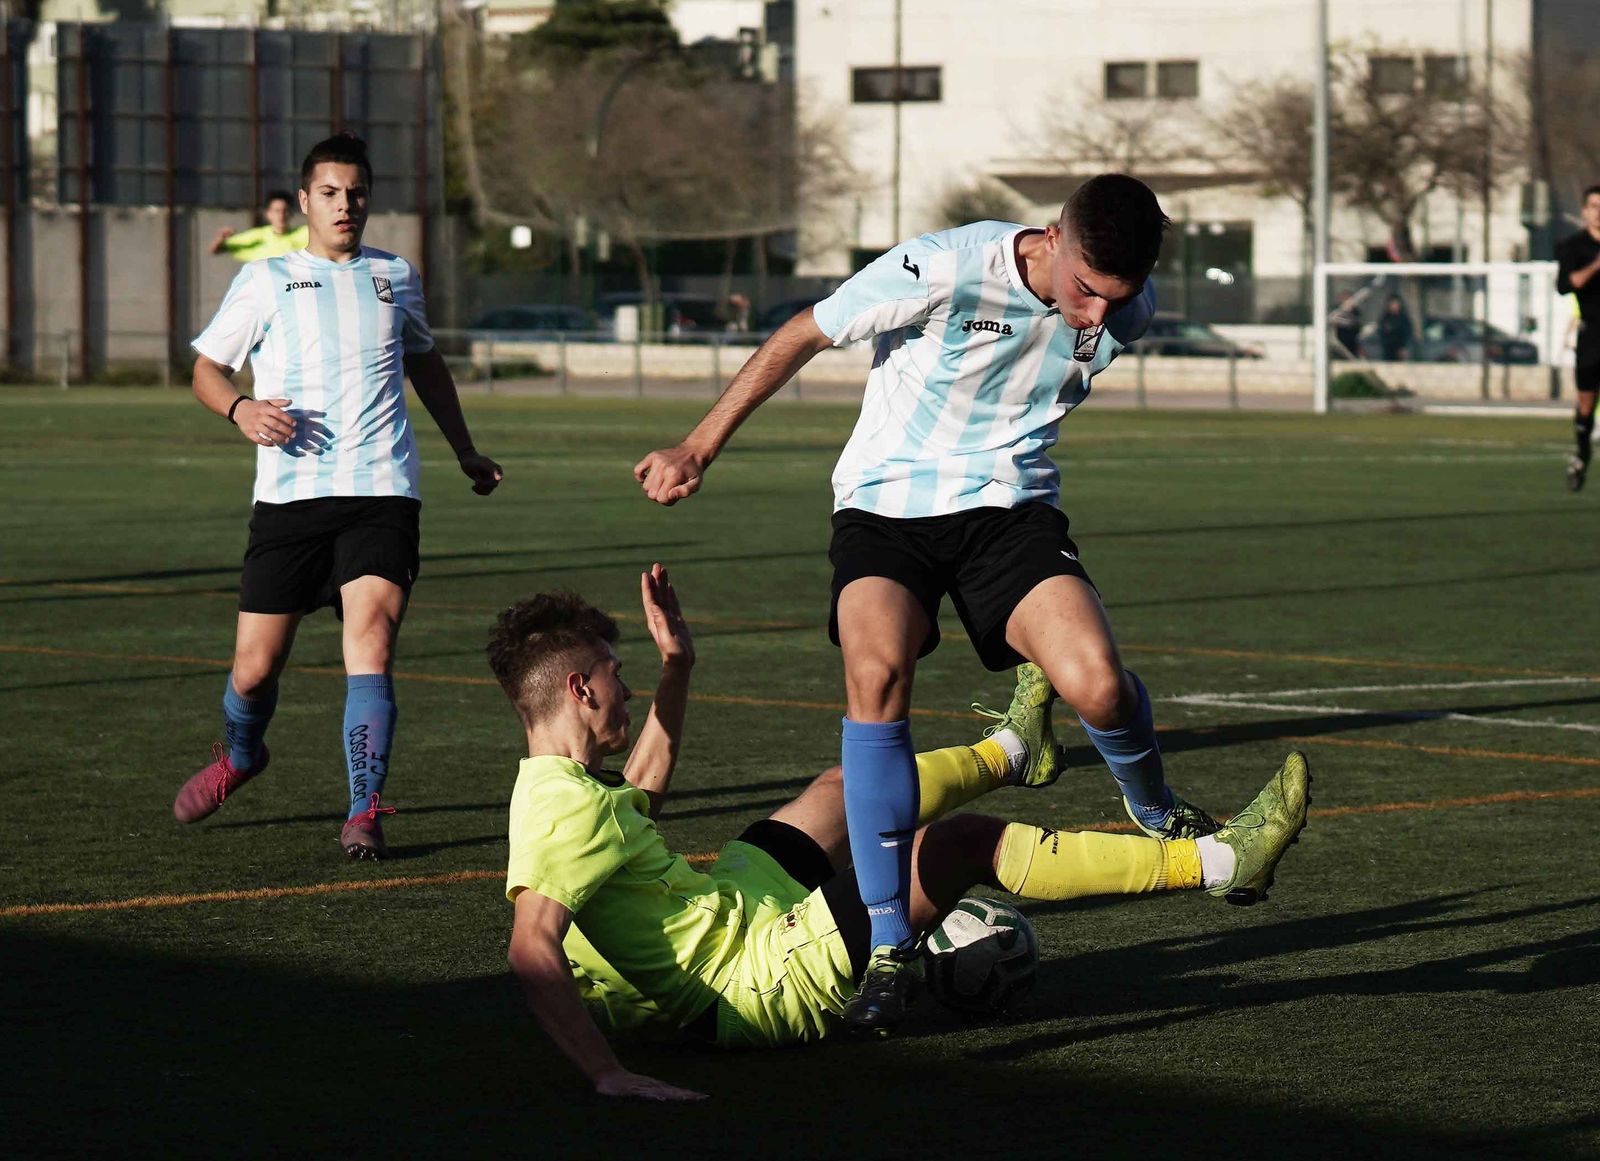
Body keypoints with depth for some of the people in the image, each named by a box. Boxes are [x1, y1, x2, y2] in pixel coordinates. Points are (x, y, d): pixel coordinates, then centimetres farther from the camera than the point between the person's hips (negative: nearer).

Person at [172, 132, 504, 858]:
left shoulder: (394, 278, 16)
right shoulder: (266, 280, 8)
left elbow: (424, 362, 33)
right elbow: (207, 367, 12)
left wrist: (465, 451, 36)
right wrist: (240, 409, -10)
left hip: (381, 492, 1)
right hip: (289, 496, -1)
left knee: (370, 638, -19)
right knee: (255, 666, 1)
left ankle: (364, 813, -17)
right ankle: (240, 755, 35)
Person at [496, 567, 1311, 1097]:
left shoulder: (555, 783, 4)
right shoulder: (569, 811, -28)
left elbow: (644, 787, 27)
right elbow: (532, 950, -41)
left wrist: (674, 669, 20)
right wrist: (606, 1075, -48)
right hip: (767, 978, -11)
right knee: (971, 841, -1)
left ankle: (1007, 753, 63)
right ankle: (1220, 862, 11)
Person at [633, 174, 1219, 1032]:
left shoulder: (1128, 312, -9)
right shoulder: (942, 270, -24)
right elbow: (801, 336, -11)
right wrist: (699, 448, -5)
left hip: (1010, 503, 2)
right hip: (888, 498, -2)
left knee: (1097, 684, -24)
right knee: (877, 674, -30)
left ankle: (1157, 813, 13)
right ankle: (888, 947, -22)